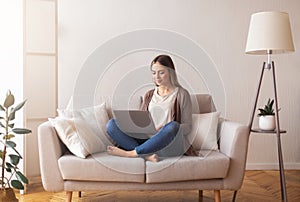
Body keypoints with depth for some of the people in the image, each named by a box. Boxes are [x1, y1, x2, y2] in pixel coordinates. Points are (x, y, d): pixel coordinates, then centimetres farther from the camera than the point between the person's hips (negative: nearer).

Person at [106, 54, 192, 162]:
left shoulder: (181, 94, 7)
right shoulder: (149, 95, 21)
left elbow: (188, 126, 3)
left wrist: (165, 130, -16)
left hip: (169, 142, -4)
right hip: (147, 139, 4)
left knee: (173, 126, -39)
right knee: (111, 124, -15)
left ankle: (130, 153, -27)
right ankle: (147, 154, -31)